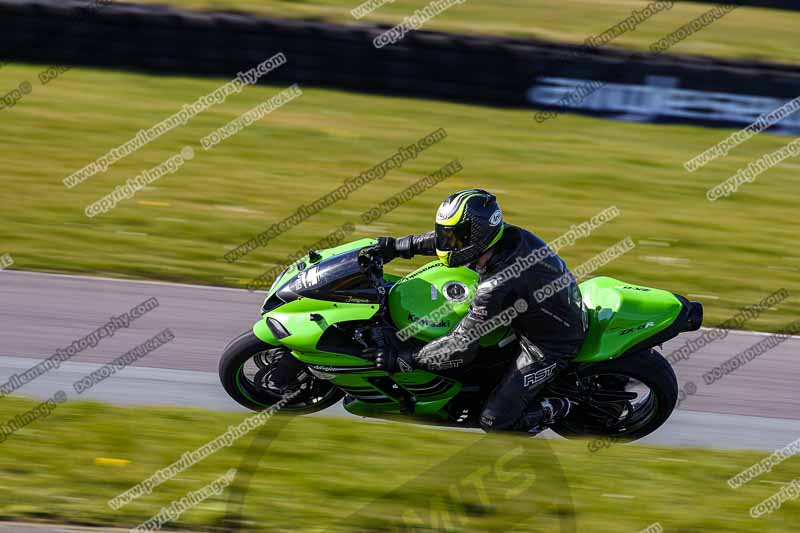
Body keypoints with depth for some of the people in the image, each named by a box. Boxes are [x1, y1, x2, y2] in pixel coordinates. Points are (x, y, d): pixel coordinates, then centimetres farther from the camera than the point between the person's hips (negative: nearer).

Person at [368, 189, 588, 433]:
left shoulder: (496, 288, -35)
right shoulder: (508, 235, -12)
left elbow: (461, 349, -31)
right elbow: (447, 238, 7)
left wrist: (402, 360, -24)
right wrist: (397, 246, 6)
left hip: (550, 347, -8)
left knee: (494, 421, -6)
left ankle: (556, 410, 13)